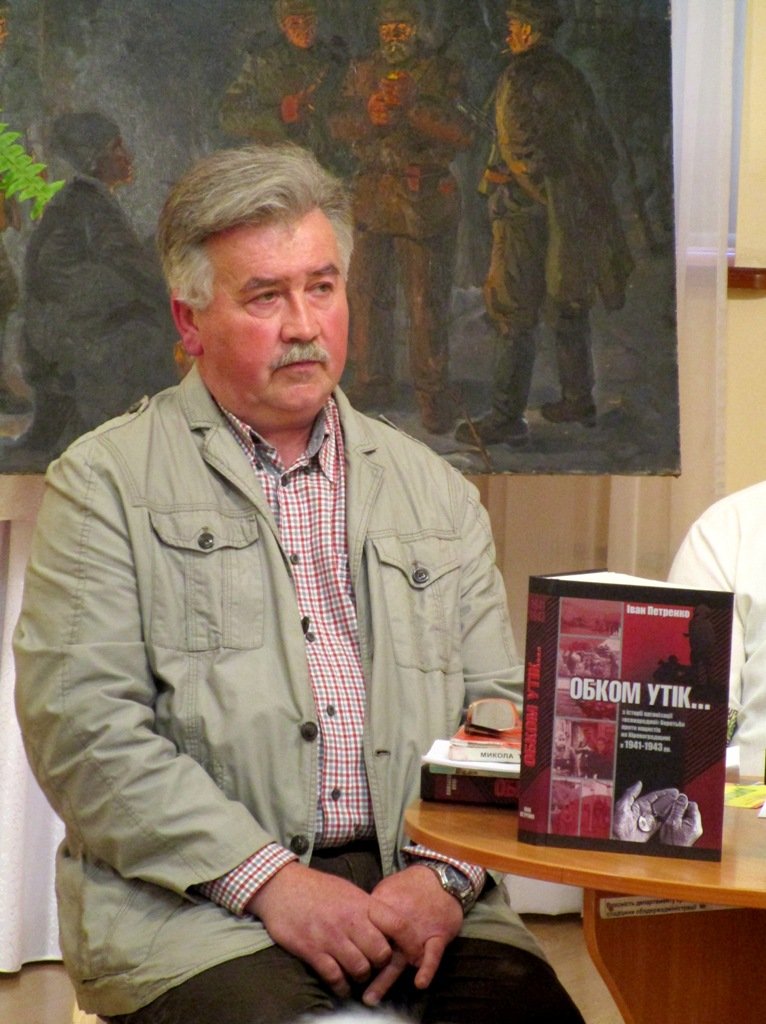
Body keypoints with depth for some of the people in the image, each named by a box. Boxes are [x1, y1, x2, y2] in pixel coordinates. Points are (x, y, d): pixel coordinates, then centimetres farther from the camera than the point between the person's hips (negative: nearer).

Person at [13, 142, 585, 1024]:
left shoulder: (435, 492, 18)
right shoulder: (103, 482, 5)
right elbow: (82, 729, -5)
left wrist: (444, 871, -5)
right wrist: (267, 878, -13)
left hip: (414, 892, 3)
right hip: (197, 904, -3)